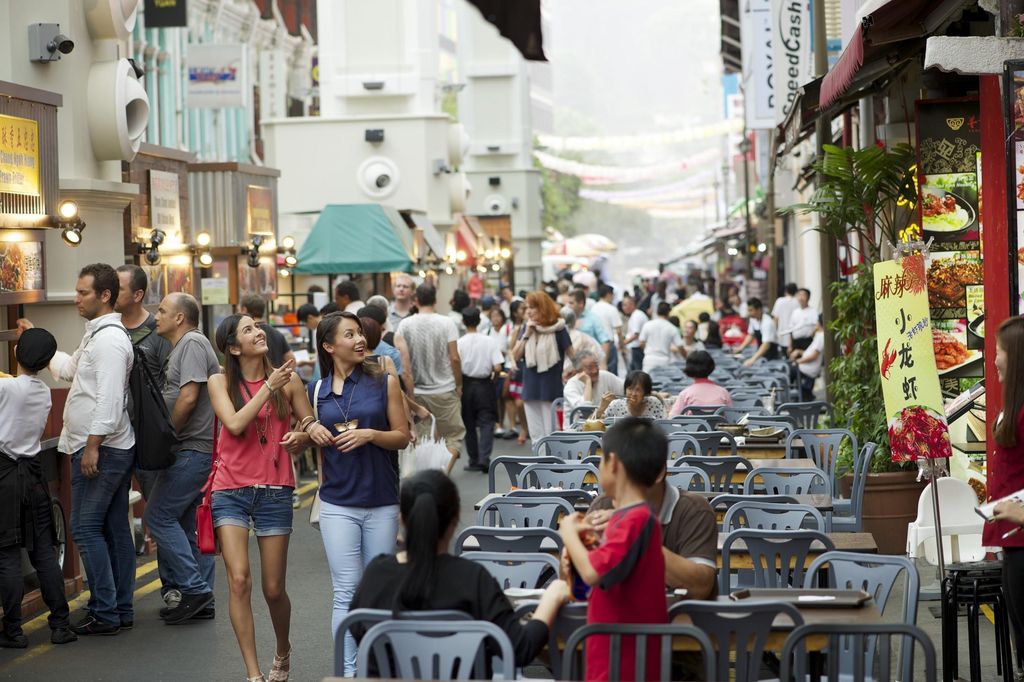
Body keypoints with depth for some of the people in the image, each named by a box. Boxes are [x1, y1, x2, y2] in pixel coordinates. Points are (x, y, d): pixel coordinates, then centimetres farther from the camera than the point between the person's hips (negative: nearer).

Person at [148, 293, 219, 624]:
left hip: (191, 450, -10)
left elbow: (188, 398, -20)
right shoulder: (182, 346, 21)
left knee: (159, 515, -9)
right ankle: (201, 601, 13)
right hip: (196, 451, 10)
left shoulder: (193, 343, -11)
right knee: (189, 524, 11)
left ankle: (192, 587, -7)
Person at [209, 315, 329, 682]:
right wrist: (268, 387, -17)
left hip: (275, 491, 1)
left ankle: (283, 652, 36)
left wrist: (302, 438, -13)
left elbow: (312, 428, 9)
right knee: (239, 580, -15)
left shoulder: (287, 380, 1)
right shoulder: (220, 382, -1)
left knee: (274, 589, 6)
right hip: (231, 490, -1)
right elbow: (235, 424, -16)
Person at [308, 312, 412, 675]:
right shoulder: (318, 391, 6)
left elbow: (403, 437, 0)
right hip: (338, 505, 0)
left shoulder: (384, 382, 0)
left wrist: (369, 434, -15)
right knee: (347, 593, -4)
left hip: (382, 502, 0)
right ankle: (348, 670, -3)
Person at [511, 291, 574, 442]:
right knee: (536, 436, 9)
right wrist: (526, 334, -7)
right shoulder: (527, 327, 7)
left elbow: (573, 357, -4)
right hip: (531, 387, 5)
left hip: (551, 388, -5)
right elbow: (515, 356, 2)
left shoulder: (557, 329, -8)